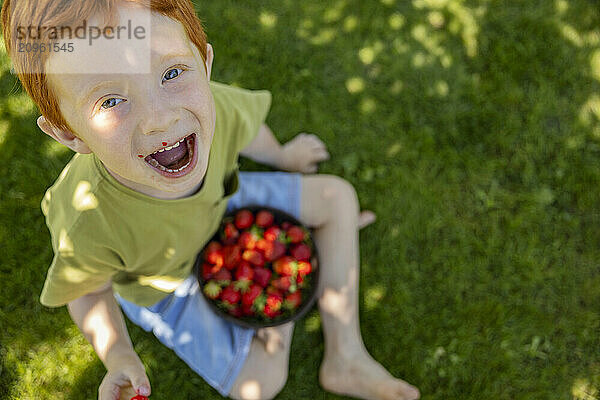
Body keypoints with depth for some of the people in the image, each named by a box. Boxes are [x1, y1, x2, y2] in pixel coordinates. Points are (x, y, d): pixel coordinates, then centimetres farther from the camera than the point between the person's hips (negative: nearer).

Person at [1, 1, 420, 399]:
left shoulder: (216, 107, -34)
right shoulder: (90, 226, -43)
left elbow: (244, 129, -6)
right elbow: (89, 291, -17)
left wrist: (282, 157, 14)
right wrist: (119, 357, -32)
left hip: (215, 206, 4)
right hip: (162, 285, -3)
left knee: (337, 195, 1)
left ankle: (345, 358, 7)